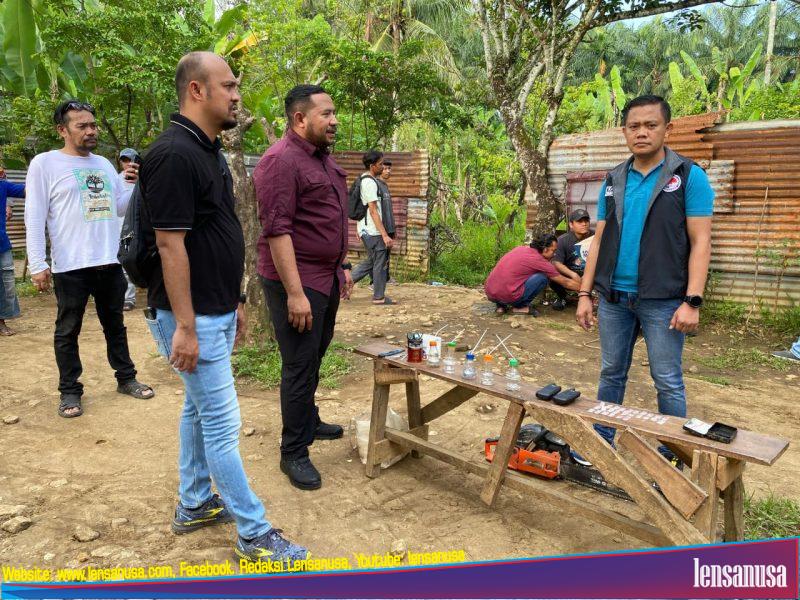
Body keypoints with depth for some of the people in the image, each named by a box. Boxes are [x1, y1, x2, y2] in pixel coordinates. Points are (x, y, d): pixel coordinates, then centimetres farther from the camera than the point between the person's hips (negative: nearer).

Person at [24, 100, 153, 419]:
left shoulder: (104, 164, 12)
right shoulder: (45, 163, -5)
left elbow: (119, 207, 14)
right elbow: (34, 218, -8)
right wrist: (37, 264, -14)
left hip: (110, 262, 5)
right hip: (70, 266, -5)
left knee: (115, 324, 16)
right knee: (68, 331, 7)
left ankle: (126, 378, 29)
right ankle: (70, 391, 19)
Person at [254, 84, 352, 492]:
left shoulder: (323, 158, 13)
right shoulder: (281, 161, -17)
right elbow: (277, 231, -23)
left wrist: (341, 267, 20)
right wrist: (295, 293, -25)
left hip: (326, 278, 9)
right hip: (296, 281, -9)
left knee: (314, 357, 20)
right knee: (299, 365, -1)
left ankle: (308, 422, 39)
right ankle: (293, 453, 13)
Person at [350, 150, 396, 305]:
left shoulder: (364, 180, 14)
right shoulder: (370, 183, -17)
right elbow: (373, 211, -21)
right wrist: (385, 235, -22)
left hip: (366, 229, 10)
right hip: (373, 231, -10)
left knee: (371, 261, 18)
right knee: (381, 262, 1)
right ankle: (379, 297, 12)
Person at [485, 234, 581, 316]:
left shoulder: (520, 248, 15)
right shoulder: (539, 261, -3)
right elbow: (565, 282, 7)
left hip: (489, 293, 7)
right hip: (507, 296, -7)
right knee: (543, 277, 1)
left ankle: (501, 306, 18)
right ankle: (520, 307, 5)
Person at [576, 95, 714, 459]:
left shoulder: (689, 176, -3)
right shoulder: (613, 181, 10)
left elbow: (700, 242, -8)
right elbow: (599, 240, 10)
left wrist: (692, 301, -15)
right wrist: (585, 294, 5)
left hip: (662, 300, -4)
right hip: (613, 298, 4)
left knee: (668, 382, 4)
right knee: (611, 374, 13)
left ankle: (673, 456, 19)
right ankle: (601, 442, 27)